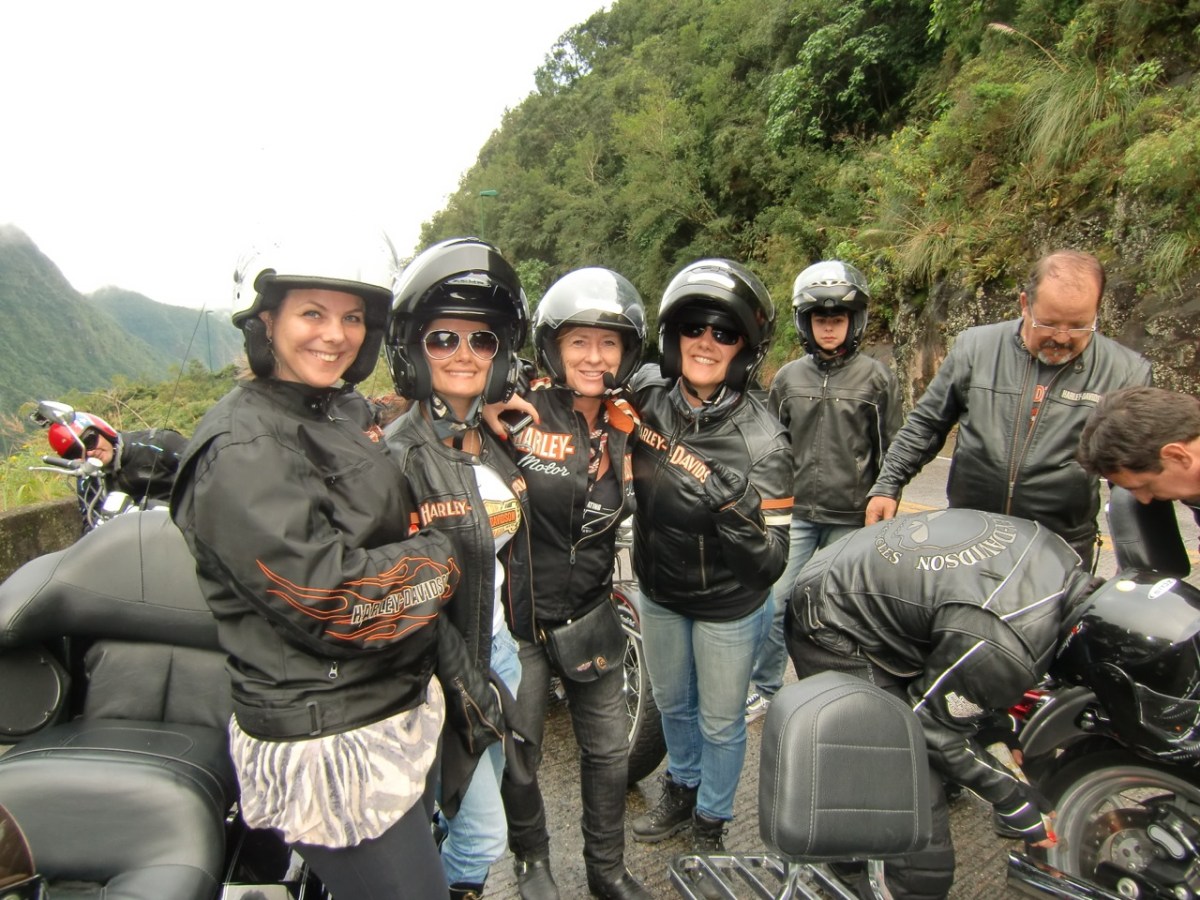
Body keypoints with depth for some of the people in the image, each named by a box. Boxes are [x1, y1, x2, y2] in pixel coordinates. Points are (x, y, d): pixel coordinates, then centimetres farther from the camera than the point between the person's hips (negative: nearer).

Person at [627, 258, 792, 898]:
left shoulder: (760, 440, -26)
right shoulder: (646, 394, -17)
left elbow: (773, 561, -24)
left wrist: (741, 508, -44)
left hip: (728, 607, -4)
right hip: (658, 592, 4)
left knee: (720, 723, 18)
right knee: (671, 703, 28)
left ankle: (711, 824, 47)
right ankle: (682, 788, 58)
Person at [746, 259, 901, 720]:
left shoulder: (876, 378, 0)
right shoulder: (787, 377, 7)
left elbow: (891, 452, 3)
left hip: (852, 518, -2)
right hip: (796, 514, 2)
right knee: (775, 604, 1)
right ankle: (764, 689, 20)